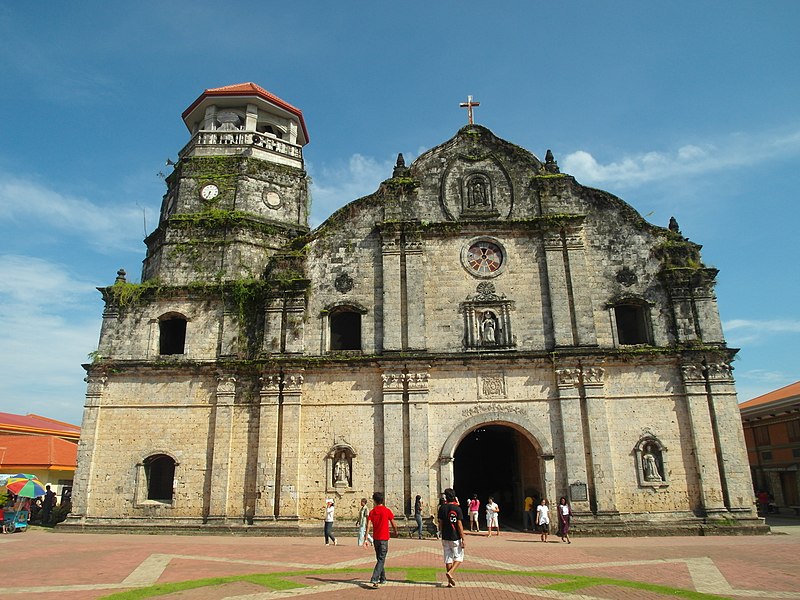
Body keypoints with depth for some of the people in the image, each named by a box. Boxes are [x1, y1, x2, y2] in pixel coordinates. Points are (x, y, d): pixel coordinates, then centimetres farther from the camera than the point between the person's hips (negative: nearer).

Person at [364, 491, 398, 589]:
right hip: (384, 539, -4)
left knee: (380, 559, 19)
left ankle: (382, 578, 27)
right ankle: (374, 580, -18)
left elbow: (368, 526, -8)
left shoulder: (372, 512, 1)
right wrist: (395, 532, 21)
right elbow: (393, 525, 0)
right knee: (381, 560, -4)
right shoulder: (387, 511, -7)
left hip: (375, 539, 4)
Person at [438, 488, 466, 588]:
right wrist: (463, 539, -6)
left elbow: (440, 523, 3)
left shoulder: (442, 508, -1)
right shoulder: (457, 508, -11)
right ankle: (450, 572, -11)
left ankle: (450, 581, 13)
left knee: (448, 559, 11)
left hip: (445, 538, 4)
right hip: (455, 538, -3)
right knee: (459, 557, 11)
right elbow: (459, 525, -12)